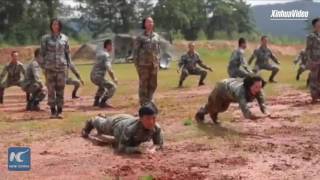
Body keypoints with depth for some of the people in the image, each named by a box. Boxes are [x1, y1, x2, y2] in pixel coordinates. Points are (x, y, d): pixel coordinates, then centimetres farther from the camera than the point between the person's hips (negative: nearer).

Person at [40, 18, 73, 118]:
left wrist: (68, 65, 5)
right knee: (51, 89, 0)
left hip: (61, 66, 1)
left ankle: (60, 111, 6)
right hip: (49, 67, -1)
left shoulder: (64, 38, 7)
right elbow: (42, 52, 5)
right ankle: (52, 111, 7)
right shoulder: (46, 38, 4)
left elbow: (67, 52, 11)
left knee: (60, 89, 0)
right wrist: (43, 66, -2)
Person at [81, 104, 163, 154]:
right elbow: (121, 148, -49)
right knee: (100, 125, 32)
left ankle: (104, 117, 72)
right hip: (115, 123, -5)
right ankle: (92, 121, 68)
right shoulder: (130, 128, -52)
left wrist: (153, 148, -47)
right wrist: (136, 149, -62)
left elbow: (159, 143, -25)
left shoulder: (156, 128, -39)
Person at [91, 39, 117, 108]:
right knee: (113, 87, -11)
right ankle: (103, 102, -12)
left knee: (102, 86, 35)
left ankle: (96, 102, 36)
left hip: (93, 76, 10)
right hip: (98, 77, -10)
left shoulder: (99, 54, 16)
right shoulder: (106, 55, -13)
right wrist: (114, 79, -12)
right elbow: (109, 69, -21)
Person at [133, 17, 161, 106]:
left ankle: (150, 101, 19)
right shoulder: (140, 37, -1)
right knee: (143, 84, -2)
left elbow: (158, 50, 15)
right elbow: (136, 51, -1)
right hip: (143, 64, -4)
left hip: (154, 64, 4)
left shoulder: (157, 36, 12)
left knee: (153, 84, 7)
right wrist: (136, 64, -7)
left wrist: (158, 62, 10)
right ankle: (143, 103, 3)